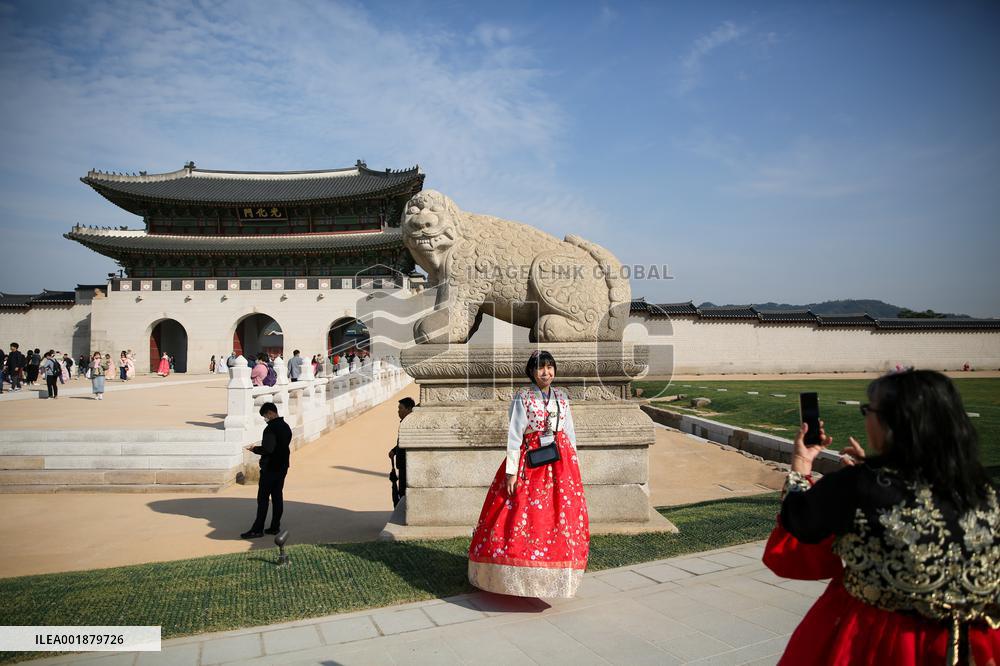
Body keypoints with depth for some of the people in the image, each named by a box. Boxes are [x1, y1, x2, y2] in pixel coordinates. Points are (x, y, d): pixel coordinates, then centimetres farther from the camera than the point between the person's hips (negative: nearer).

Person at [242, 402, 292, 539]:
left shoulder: (271, 428, -18)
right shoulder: (286, 427, 10)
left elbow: (267, 449, -23)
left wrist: (254, 449, -7)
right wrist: (259, 448, 19)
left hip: (270, 469, -8)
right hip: (282, 468, 8)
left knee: (263, 499, -2)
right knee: (277, 497, 11)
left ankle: (257, 530, 1)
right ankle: (275, 527, 15)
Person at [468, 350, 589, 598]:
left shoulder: (562, 397, 10)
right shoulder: (522, 397, -3)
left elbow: (570, 433, 15)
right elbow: (514, 435, -7)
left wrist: (572, 464, 12)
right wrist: (511, 471, -12)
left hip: (560, 463, 4)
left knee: (562, 516, 4)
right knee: (523, 515, -5)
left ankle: (556, 575, 18)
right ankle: (522, 576, 9)